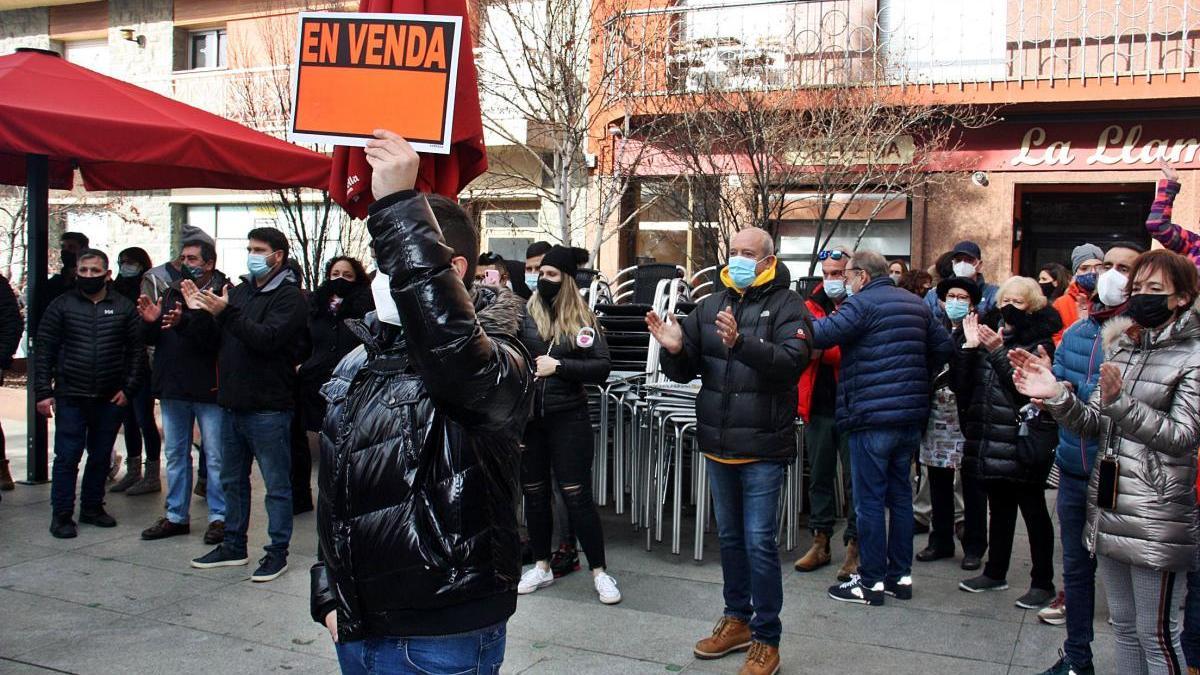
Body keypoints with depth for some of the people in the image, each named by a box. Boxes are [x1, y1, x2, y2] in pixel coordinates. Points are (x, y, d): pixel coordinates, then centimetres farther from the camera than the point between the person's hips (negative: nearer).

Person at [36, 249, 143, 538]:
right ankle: (62, 514, 9)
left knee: (101, 456, 12)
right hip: (70, 396, -1)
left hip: (110, 398, 2)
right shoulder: (61, 305, 2)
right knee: (67, 456, 0)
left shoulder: (124, 307, 4)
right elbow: (45, 350, 0)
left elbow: (136, 350, 4)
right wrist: (43, 391, -6)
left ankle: (92, 507, 25)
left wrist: (128, 388, -3)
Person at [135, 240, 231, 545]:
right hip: (173, 387, 7)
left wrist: (184, 323, -35)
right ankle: (176, 515, 28)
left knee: (215, 457, 2)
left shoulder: (223, 293, -11)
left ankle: (219, 517, 13)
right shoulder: (170, 293, 11)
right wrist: (150, 322, -10)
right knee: (175, 455, 16)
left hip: (208, 389, -7)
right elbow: (151, 340, 11)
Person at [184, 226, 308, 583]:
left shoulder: (289, 296, -8)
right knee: (232, 480, 17)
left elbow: (267, 338, -23)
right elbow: (213, 338, 16)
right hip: (234, 404, 8)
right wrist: (200, 312, -2)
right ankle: (233, 546, 30)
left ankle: (277, 552, 10)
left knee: (277, 485, 1)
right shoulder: (240, 291, 14)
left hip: (268, 408, -8)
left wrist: (227, 312, -27)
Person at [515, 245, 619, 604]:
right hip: (527, 416, 2)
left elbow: (603, 368, -8)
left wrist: (559, 366, -16)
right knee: (534, 493, 13)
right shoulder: (524, 313, 0)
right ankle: (542, 566, 29)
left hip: (568, 418, -2)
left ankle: (599, 571, 13)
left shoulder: (582, 320, -1)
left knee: (577, 495, 1)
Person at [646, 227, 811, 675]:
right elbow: (684, 371, 9)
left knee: (759, 541, -3)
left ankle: (766, 638, 12)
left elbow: (792, 361, -23)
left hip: (762, 447, -6)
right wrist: (674, 349, -13)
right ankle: (738, 620, 33)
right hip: (718, 444, 6)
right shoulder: (711, 306, 10)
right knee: (729, 536, 17)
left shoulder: (786, 305, -6)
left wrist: (741, 342, -37)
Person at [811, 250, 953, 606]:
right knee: (900, 494, 14)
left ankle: (871, 581, 6)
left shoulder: (862, 304, -11)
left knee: (869, 500, 0)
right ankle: (901, 575, 21)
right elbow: (943, 346, 15)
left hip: (872, 418, -8)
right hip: (911, 417, 8)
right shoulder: (917, 304, 13)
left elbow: (821, 335, -23)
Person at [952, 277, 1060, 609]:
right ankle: (995, 572, 28)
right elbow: (960, 385, 4)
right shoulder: (989, 337, 12)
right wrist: (969, 347, -6)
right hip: (991, 441, 6)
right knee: (999, 507, 16)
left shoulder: (1039, 344, -4)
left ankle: (1043, 582, 13)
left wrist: (998, 352, -20)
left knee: (1033, 510, 3)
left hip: (1024, 442, -6)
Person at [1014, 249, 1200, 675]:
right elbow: (1095, 425, 9)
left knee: (1156, 632, 2)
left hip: (1155, 517, -7)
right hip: (1109, 508, 7)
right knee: (1123, 625, 18)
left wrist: (1120, 402, -27)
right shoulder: (1122, 346, 12)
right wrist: (1058, 397, -9)